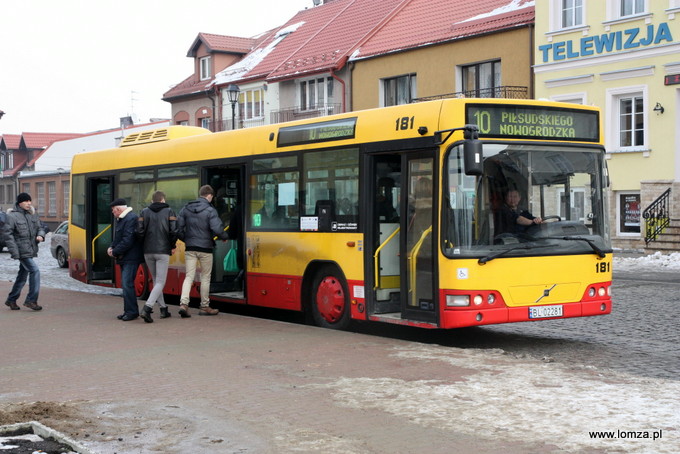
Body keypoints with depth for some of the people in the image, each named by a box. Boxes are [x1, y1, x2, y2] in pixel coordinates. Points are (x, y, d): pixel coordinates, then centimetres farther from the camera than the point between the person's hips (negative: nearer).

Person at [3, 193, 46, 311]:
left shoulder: (32, 214, 11)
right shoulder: (12, 216, -9)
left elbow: (40, 227, 20)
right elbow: (7, 234, -11)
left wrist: (40, 235, -5)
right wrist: (14, 252, -17)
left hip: (30, 251, 7)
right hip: (21, 251, -7)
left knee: (23, 276, 13)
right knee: (35, 271, -17)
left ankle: (11, 300, 27)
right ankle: (31, 300, -11)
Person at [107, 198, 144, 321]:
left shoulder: (131, 219, -16)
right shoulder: (121, 219, 18)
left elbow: (127, 241, -22)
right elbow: (118, 238, 25)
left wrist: (115, 252, -15)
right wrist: (112, 247, 6)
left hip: (131, 258, -11)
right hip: (125, 258, 11)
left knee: (127, 284, -13)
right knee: (125, 284, 12)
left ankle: (132, 312, -9)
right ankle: (128, 311, 18)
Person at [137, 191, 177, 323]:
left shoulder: (144, 212, 7)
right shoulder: (169, 211, 1)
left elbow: (139, 231, -4)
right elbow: (174, 231, -9)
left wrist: (144, 244, 11)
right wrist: (172, 246, 6)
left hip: (148, 252, 4)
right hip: (163, 251, -3)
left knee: (156, 280, 17)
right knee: (160, 282, -3)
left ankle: (163, 308, 19)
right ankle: (147, 308, -21)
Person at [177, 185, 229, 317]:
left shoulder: (186, 209, 4)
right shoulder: (210, 211, -11)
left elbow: (178, 228, 2)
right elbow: (217, 229, -18)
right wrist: (225, 236, 2)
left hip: (190, 248, 3)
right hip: (205, 248, -3)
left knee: (189, 276, 5)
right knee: (205, 277, 9)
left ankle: (183, 303, -13)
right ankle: (205, 307, 17)